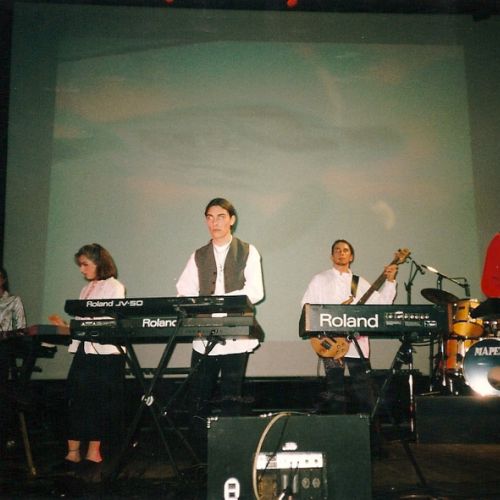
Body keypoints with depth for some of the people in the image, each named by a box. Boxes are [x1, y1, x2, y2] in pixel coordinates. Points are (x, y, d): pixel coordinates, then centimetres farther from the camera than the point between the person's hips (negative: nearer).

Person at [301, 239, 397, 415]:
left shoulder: (360, 282, 14)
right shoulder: (320, 280, 7)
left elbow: (381, 303, 6)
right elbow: (306, 306, 2)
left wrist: (390, 281, -4)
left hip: (357, 344, 2)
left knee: (364, 391, 2)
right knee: (335, 392, 3)